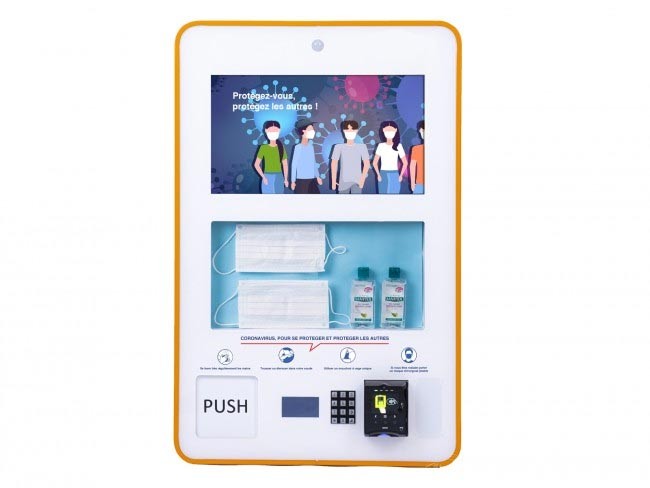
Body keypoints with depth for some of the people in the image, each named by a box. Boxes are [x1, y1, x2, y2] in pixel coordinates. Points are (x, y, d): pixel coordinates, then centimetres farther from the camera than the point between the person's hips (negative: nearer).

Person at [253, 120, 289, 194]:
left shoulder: (281, 148, 4)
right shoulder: (263, 148, -3)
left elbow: (285, 164, 8)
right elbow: (256, 164, -1)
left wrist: (286, 179, 1)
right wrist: (263, 177, -9)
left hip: (279, 178, 3)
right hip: (267, 178, -3)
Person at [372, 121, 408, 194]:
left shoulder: (398, 146, 0)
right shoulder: (381, 146, 1)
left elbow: (405, 163, 4)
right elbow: (374, 162, 5)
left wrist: (401, 175, -3)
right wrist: (378, 175, -3)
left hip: (395, 176, 0)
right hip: (383, 175, 0)